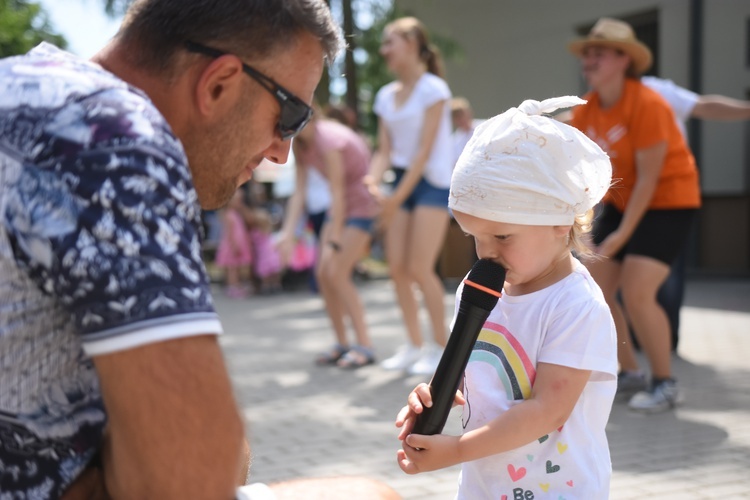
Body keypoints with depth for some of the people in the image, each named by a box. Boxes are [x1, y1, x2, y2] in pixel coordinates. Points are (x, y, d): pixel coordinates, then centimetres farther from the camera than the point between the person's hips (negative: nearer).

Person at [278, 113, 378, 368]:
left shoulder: (328, 140, -27)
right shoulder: (300, 144, -1)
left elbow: (337, 194, -27)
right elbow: (299, 191, -2)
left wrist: (334, 243, -26)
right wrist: (288, 232, -11)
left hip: (363, 201, -8)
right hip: (343, 202, 9)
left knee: (337, 273, -14)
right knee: (323, 274, 3)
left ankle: (364, 345, -6)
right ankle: (342, 343, 12)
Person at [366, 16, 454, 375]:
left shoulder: (433, 88, -9)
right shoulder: (385, 96, 10)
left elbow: (424, 150, -15)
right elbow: (385, 150, 7)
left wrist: (397, 197, -19)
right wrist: (372, 182, -13)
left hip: (432, 182, -7)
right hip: (402, 181, 7)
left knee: (419, 268, -10)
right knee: (397, 268, 2)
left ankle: (442, 346, 3)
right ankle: (415, 346, 14)